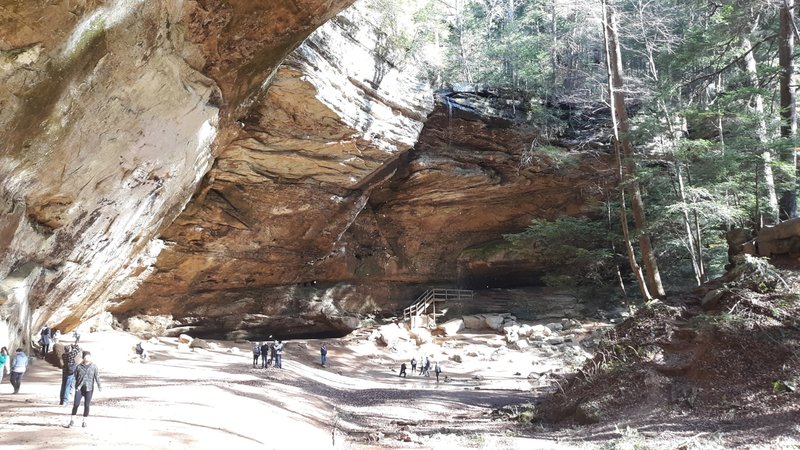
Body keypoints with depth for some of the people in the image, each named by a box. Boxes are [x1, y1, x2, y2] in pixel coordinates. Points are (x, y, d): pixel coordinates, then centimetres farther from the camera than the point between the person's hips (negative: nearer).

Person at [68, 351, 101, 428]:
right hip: (79, 388, 0)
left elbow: (97, 376, -5)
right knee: (76, 404, -6)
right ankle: (72, 420, 8)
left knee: (86, 405, 3)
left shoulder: (94, 367, 0)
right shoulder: (79, 367, 2)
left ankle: (84, 421, 15)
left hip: (89, 388, 0)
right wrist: (77, 386, 15)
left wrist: (99, 386, -14)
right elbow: (76, 377, 12)